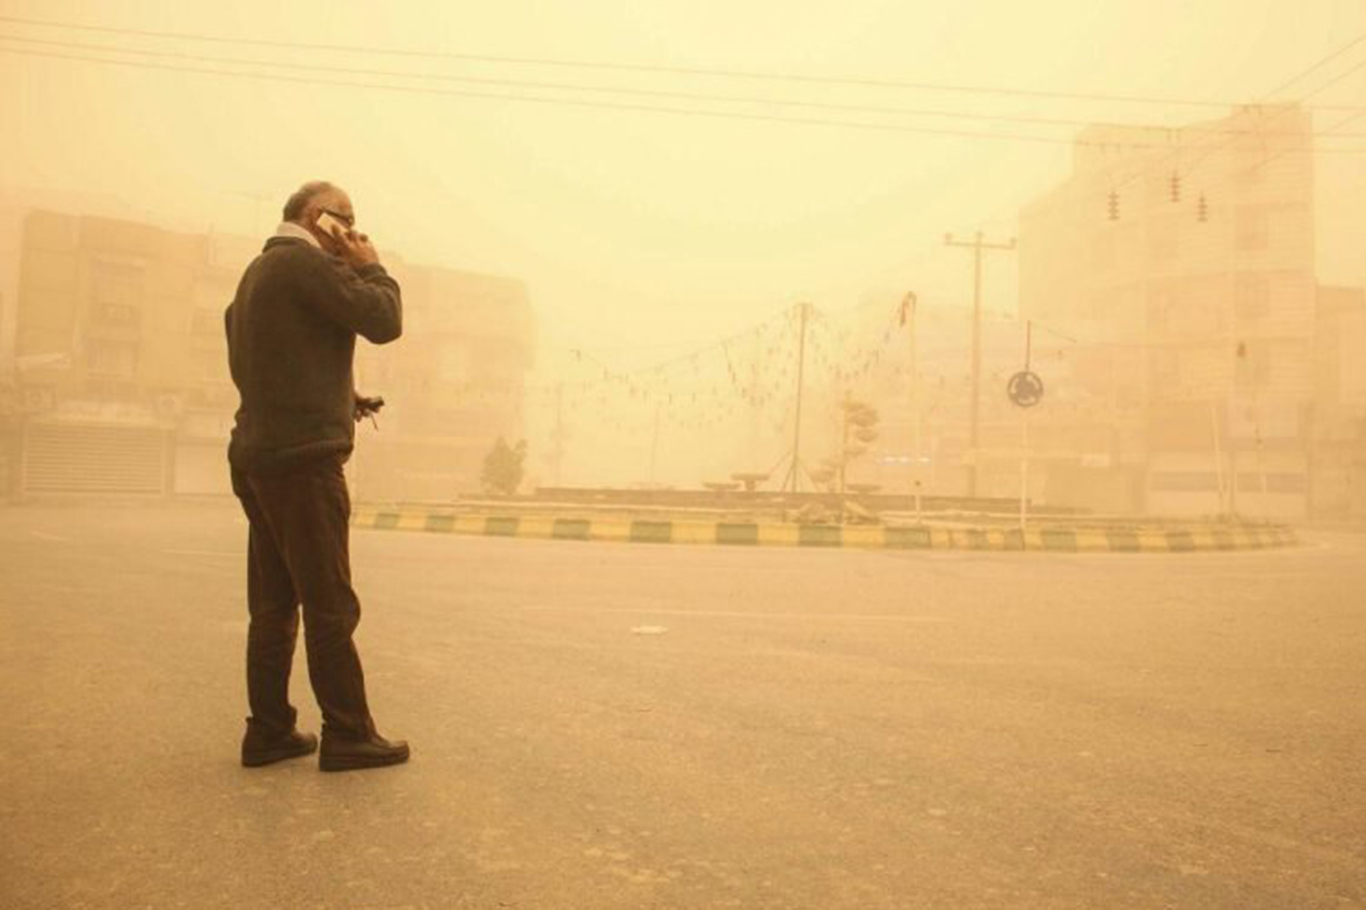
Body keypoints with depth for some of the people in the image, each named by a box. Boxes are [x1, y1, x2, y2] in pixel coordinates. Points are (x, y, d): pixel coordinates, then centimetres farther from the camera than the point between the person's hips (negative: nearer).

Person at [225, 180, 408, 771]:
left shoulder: (257, 271, 21)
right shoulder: (307, 264, -9)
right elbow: (384, 321, -15)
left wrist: (337, 397, 17)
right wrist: (370, 267, 2)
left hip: (258, 456, 10)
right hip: (303, 458, -10)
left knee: (274, 604, 11)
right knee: (330, 605, -5)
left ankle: (269, 731, 16)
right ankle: (347, 735, 1)